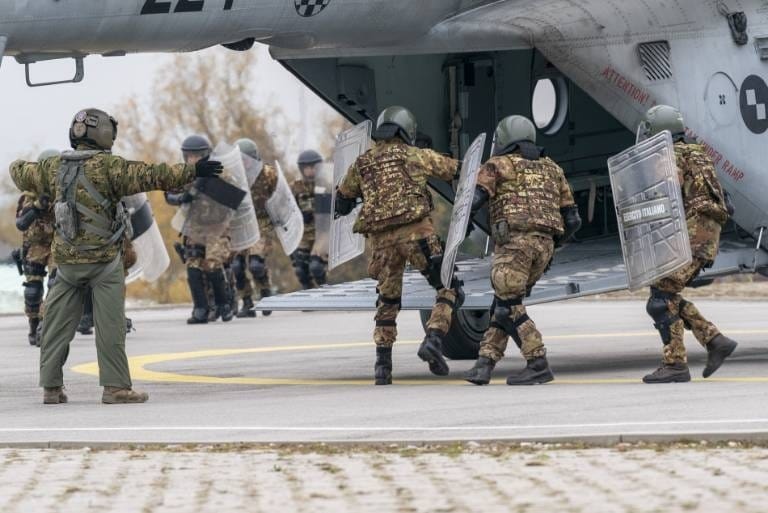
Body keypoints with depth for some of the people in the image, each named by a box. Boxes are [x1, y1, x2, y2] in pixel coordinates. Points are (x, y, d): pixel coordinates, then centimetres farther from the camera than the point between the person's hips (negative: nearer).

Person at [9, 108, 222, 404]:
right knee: (110, 325, -3)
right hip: (104, 260, -6)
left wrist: (17, 166, 49)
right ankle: (115, 387, -5)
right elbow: (150, 176, -20)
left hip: (66, 260, 6)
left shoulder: (54, 168, 6)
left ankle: (51, 387, 13)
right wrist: (192, 172, -19)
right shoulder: (107, 166, -13)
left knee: (58, 325, 10)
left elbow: (22, 174, 25)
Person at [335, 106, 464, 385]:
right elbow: (456, 170, 13)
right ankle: (433, 340, -17)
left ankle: (383, 364, 10)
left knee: (387, 300, 16)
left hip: (381, 237, 4)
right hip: (416, 231, -4)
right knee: (448, 289, 4)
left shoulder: (362, 163, 17)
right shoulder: (416, 155, 7)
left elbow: (343, 197, 31)